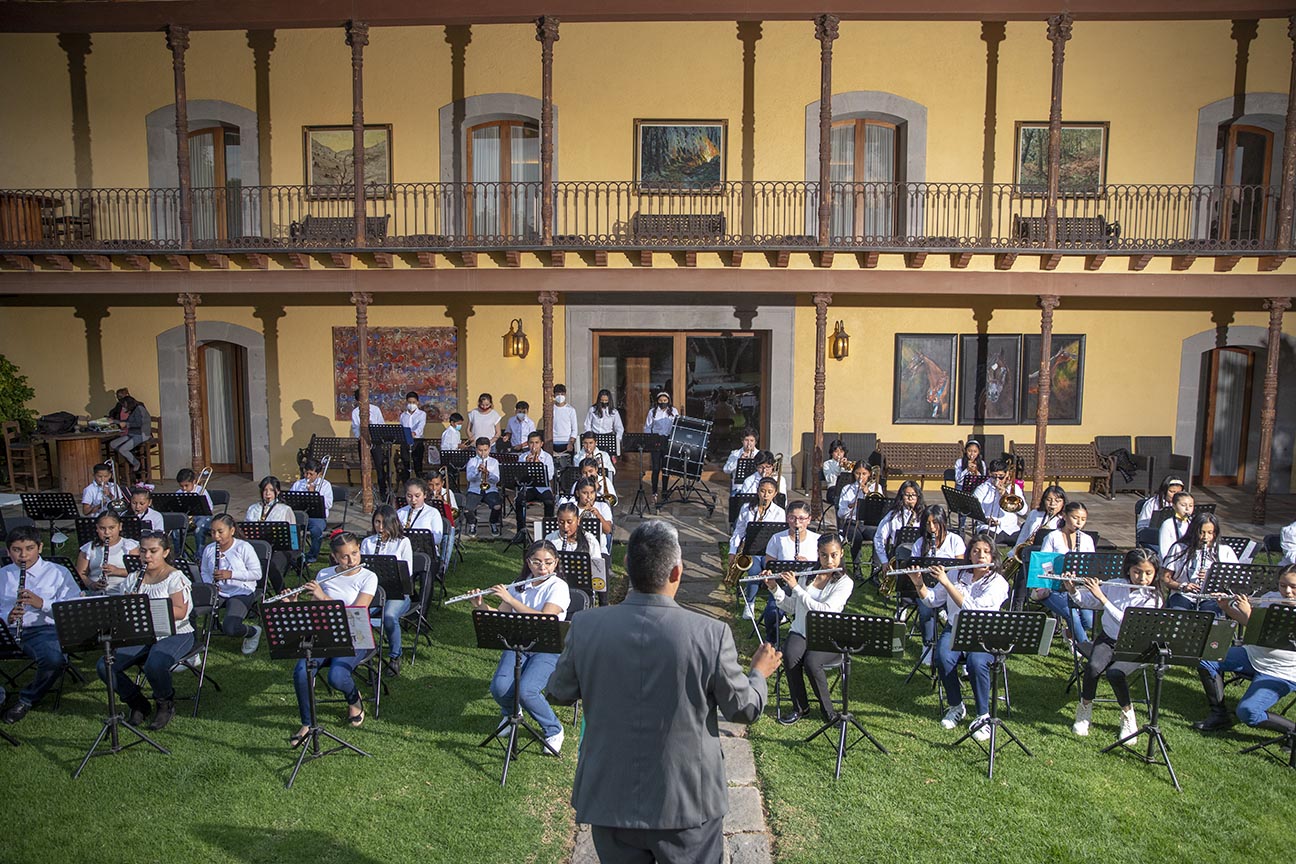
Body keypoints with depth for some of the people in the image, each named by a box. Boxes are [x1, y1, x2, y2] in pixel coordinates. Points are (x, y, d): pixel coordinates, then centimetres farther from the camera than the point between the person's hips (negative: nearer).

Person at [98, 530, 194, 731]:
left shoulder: (175, 578, -6)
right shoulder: (134, 579, 13)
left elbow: (180, 612, -16)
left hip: (174, 634, -6)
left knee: (154, 666, -35)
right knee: (104, 667, -14)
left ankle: (166, 705, -1)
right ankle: (139, 704, 8)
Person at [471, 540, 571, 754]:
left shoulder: (558, 587, -9)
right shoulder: (519, 586, 9)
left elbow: (544, 619, -23)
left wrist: (510, 599, -24)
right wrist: (481, 605, -10)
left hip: (548, 649, -4)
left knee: (526, 691, -27)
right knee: (499, 687, -20)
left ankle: (553, 730, 2)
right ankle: (510, 713, 17)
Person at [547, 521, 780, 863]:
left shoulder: (585, 627, -14)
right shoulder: (711, 634, -21)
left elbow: (559, 693, 3)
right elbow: (745, 709, -7)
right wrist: (759, 673, 14)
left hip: (610, 803, 2)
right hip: (687, 805, -2)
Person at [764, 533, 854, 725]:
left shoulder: (845, 582, -6)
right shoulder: (806, 575, 9)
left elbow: (825, 610, -20)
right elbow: (791, 607, 12)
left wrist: (795, 587, -19)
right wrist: (774, 588, -4)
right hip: (801, 632, 4)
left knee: (811, 662, -31)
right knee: (790, 657, -27)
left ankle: (828, 709, -5)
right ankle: (800, 707, -5)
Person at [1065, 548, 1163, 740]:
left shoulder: (1153, 599, -11)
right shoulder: (1114, 586, -1)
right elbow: (1085, 601, 7)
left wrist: (1102, 597, -27)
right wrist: (1072, 590, -13)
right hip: (1108, 639, 3)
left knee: (1114, 673, -31)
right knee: (1093, 667, -27)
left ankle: (1128, 716, -3)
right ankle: (1084, 709, -2)